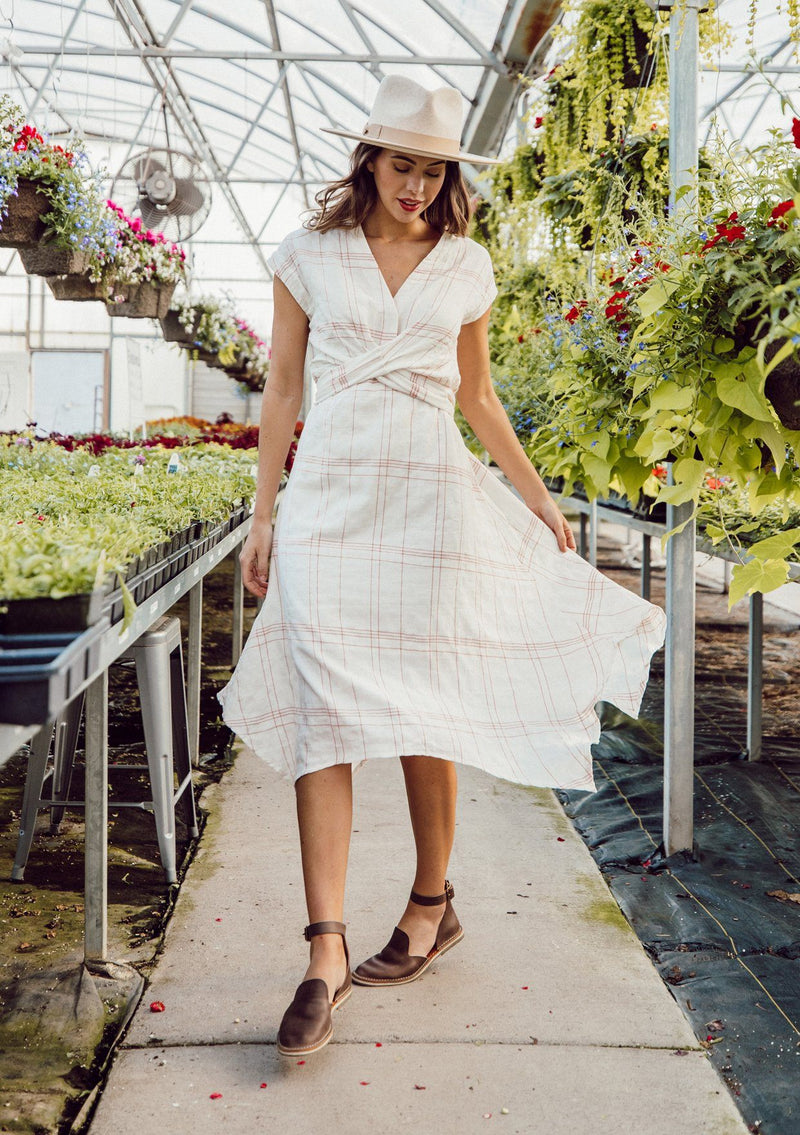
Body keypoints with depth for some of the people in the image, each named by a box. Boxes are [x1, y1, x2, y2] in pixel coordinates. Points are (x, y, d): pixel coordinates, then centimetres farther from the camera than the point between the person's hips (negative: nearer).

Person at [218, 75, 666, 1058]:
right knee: (322, 705, -10)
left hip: (432, 494, 1)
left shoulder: (466, 268, 11)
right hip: (331, 491, 0)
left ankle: (430, 904, 23)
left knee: (426, 707, 3)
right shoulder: (309, 256, 8)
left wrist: (539, 498, 15)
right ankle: (326, 952, -10)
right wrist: (263, 515, 4)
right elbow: (282, 390, 9)